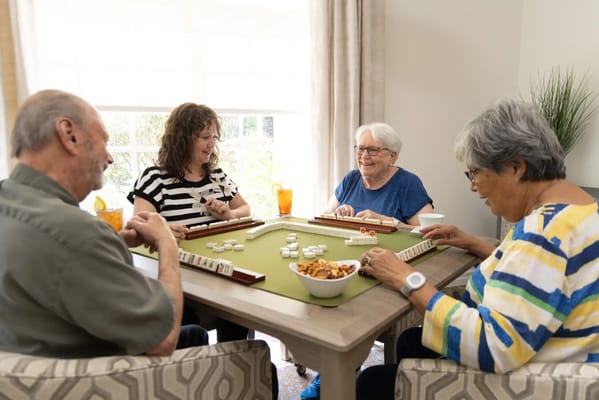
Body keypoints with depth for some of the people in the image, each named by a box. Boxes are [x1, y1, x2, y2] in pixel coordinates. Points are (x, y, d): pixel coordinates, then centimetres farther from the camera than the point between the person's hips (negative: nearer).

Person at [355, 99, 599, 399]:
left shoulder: (548, 227, -30)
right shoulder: (566, 208, 2)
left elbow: (493, 347, -35)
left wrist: (407, 280, -28)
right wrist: (474, 245, 10)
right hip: (527, 363, 10)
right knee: (409, 340, 22)